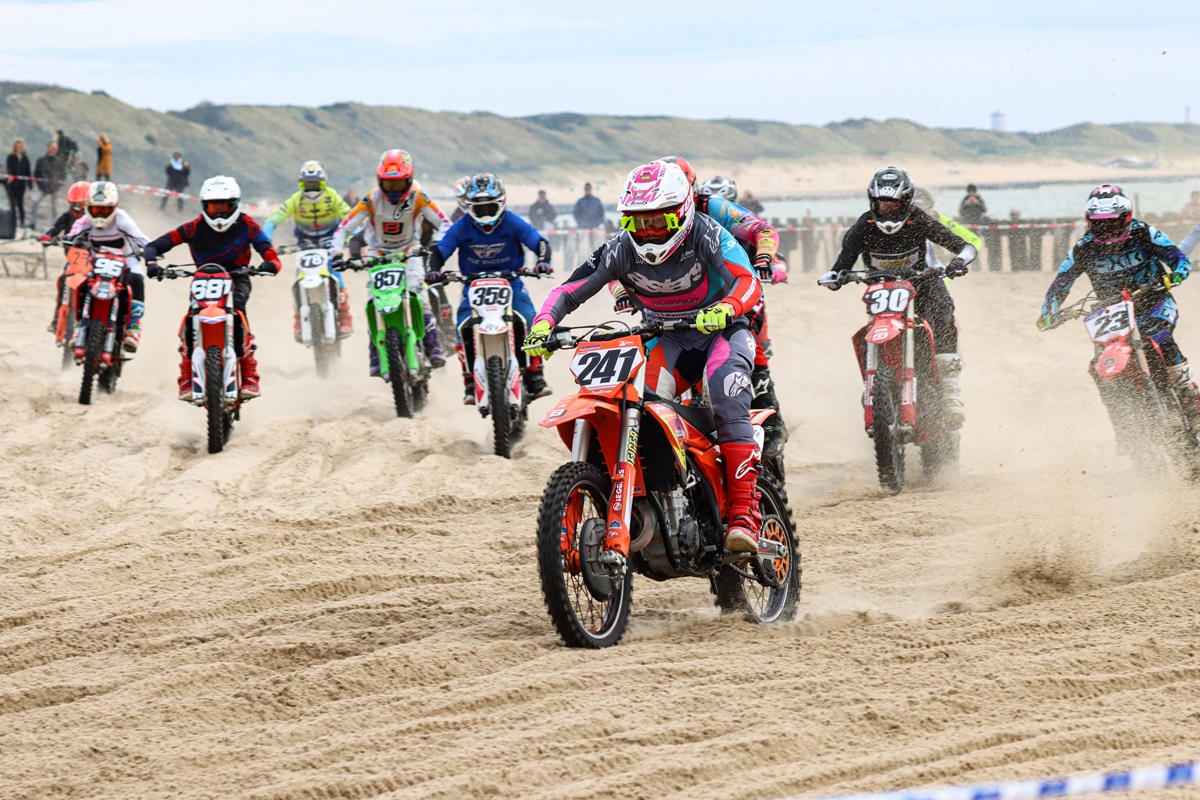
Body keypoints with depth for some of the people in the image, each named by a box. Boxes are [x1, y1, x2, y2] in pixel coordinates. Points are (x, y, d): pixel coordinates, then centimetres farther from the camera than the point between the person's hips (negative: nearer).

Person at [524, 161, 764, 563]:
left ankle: (744, 516, -35)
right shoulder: (622, 249, -10)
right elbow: (570, 289, -10)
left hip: (720, 329, -4)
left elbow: (747, 281, -29)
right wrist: (543, 323, -31)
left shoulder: (705, 234, -19)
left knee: (729, 407, -33)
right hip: (667, 339, 4)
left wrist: (724, 309, -51)